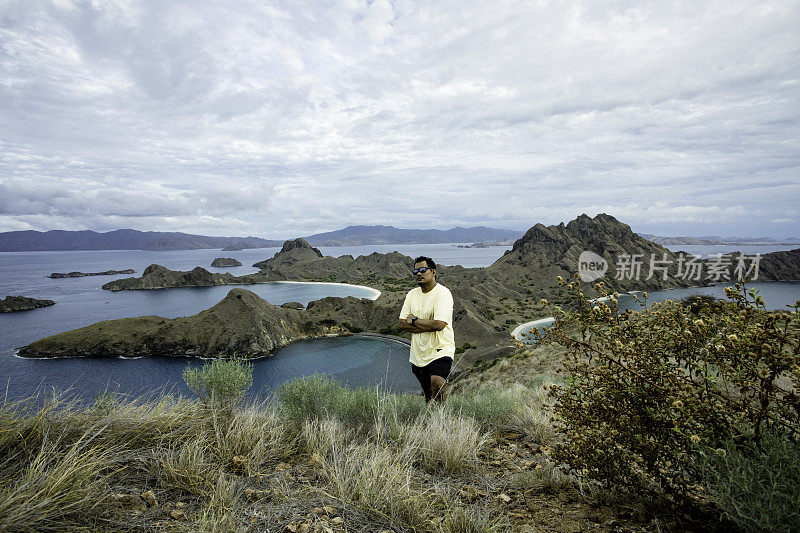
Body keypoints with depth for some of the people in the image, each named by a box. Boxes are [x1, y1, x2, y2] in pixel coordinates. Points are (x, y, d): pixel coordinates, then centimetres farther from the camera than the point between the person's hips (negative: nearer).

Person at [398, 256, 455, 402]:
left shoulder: (443, 293, -12)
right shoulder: (412, 294, 8)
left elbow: (439, 324, -24)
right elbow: (401, 323, 0)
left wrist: (414, 320, -11)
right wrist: (428, 326, -13)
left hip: (440, 351, -6)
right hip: (418, 354, 6)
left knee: (437, 383, -26)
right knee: (428, 395, 16)